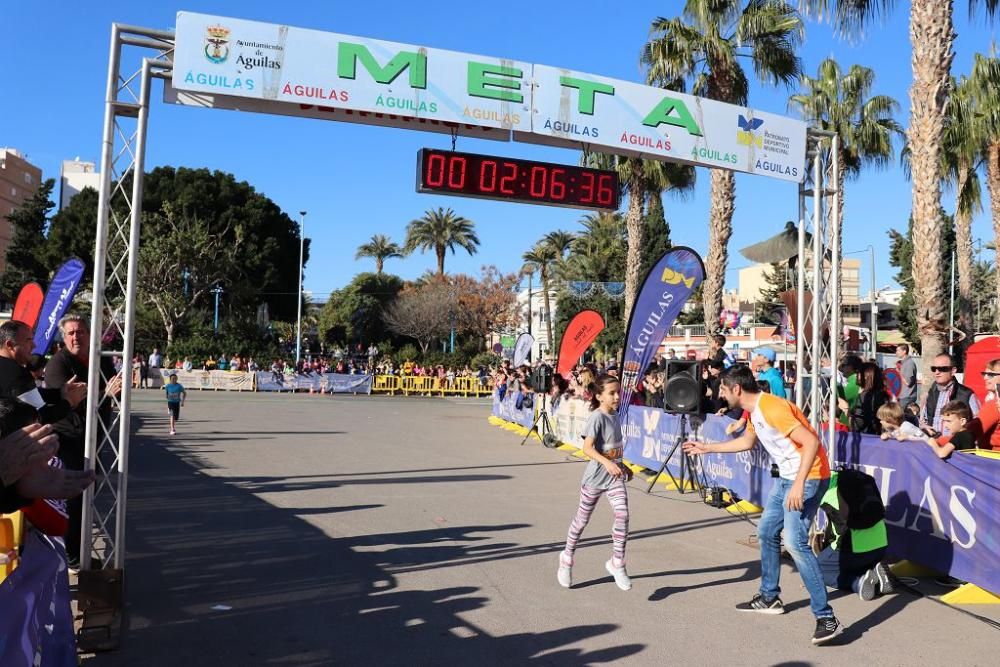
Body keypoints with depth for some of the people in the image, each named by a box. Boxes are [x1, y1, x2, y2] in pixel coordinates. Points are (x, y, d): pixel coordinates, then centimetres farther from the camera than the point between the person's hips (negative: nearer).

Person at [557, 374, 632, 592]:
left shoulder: (615, 415, 5)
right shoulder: (597, 417, -18)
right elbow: (587, 447, -28)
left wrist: (623, 466, 20)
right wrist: (607, 463, -39)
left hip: (615, 476, 6)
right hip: (595, 476, -6)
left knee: (622, 515, -13)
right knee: (582, 519, 10)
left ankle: (617, 563, 1)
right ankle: (567, 559, 31)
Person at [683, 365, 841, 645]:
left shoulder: (772, 408, -23)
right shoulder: (753, 411, 9)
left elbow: (812, 442, -28)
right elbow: (746, 441, 29)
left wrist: (799, 484, -34)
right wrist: (706, 448, 34)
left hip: (808, 477, -11)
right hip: (786, 477, 11)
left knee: (794, 541, -21)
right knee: (766, 531, 18)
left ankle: (826, 617, -15)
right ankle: (769, 598, 33)